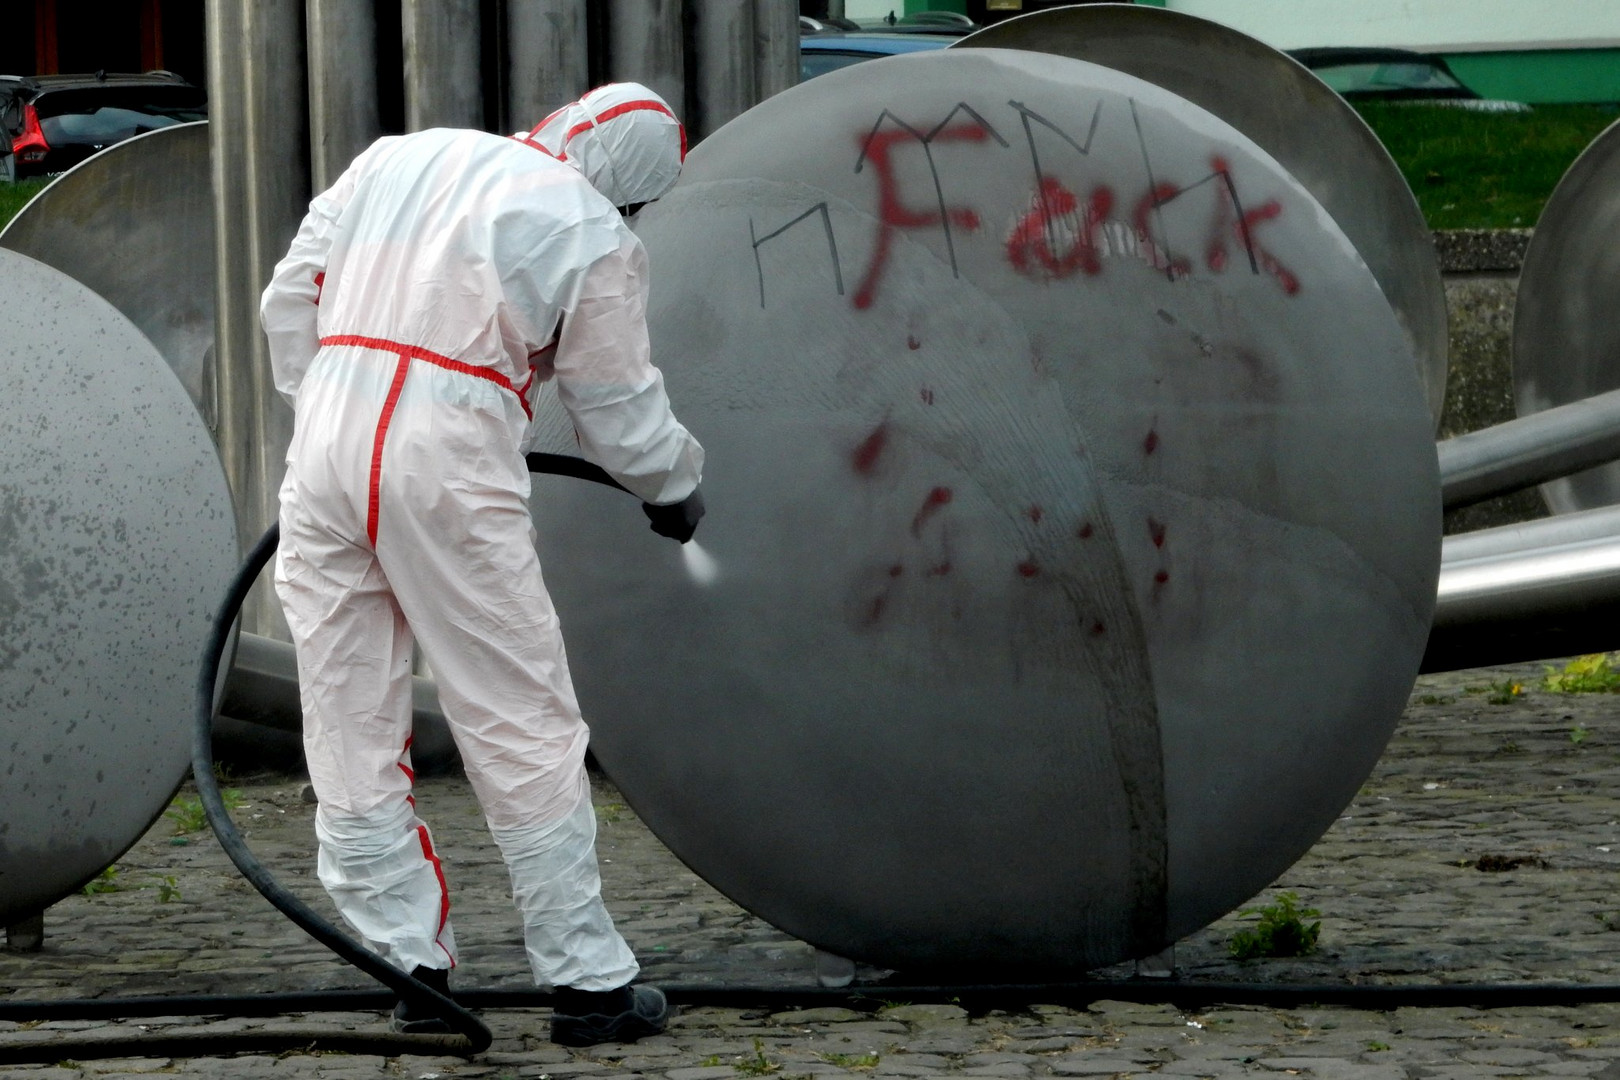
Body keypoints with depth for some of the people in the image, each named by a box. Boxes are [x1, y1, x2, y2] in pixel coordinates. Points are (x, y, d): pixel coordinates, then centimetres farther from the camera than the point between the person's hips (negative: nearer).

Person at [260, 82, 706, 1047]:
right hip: (447, 463, -5)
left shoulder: (398, 159, 17)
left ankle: (410, 966, 11)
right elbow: (618, 403, 8)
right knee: (524, 730, 3)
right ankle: (588, 979, 6)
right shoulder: (593, 233, 2)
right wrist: (674, 487, 26)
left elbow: (291, 300, 19)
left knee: (352, 728, 10)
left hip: (326, 442, 5)